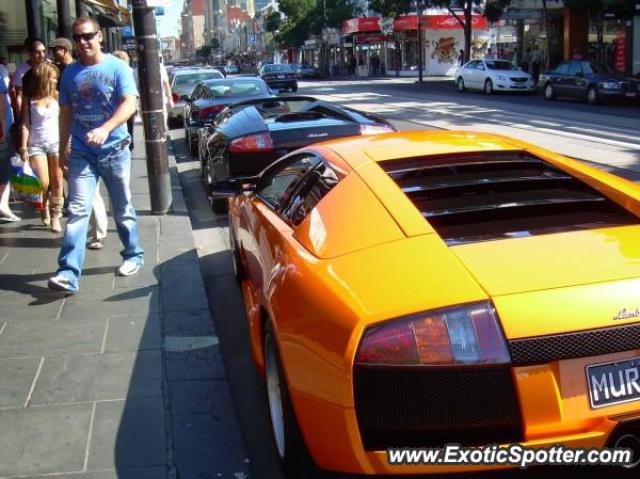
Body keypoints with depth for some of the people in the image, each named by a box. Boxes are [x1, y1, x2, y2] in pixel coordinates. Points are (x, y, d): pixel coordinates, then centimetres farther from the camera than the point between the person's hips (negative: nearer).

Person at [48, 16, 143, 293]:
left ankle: (133, 255, 31)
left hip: (114, 150, -2)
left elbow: (130, 104, -18)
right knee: (78, 211, -7)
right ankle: (68, 273, -12)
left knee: (122, 209, 11)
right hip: (81, 153, 2)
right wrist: (63, 150, 12)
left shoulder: (117, 67, -5)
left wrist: (105, 129, -33)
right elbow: (66, 113, 14)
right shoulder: (70, 73, 7)